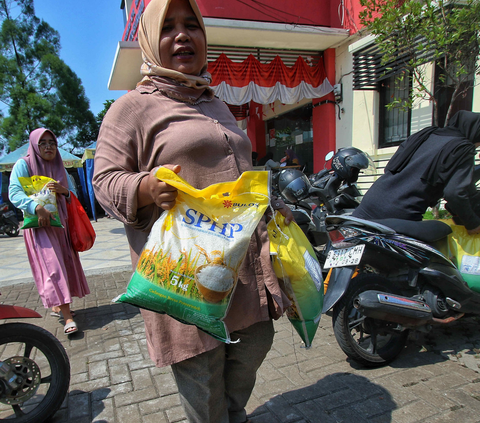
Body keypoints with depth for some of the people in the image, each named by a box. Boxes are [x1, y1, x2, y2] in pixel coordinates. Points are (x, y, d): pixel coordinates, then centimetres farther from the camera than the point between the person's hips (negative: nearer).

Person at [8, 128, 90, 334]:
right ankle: (68, 317, -14)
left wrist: (63, 191, -11)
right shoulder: (23, 164, -2)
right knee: (51, 265, -11)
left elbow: (71, 196, 13)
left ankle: (57, 306, 26)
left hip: (60, 223, 6)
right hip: (38, 224, -6)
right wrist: (36, 207, -30)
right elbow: (14, 193, -13)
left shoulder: (59, 166, 14)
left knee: (64, 262, 8)